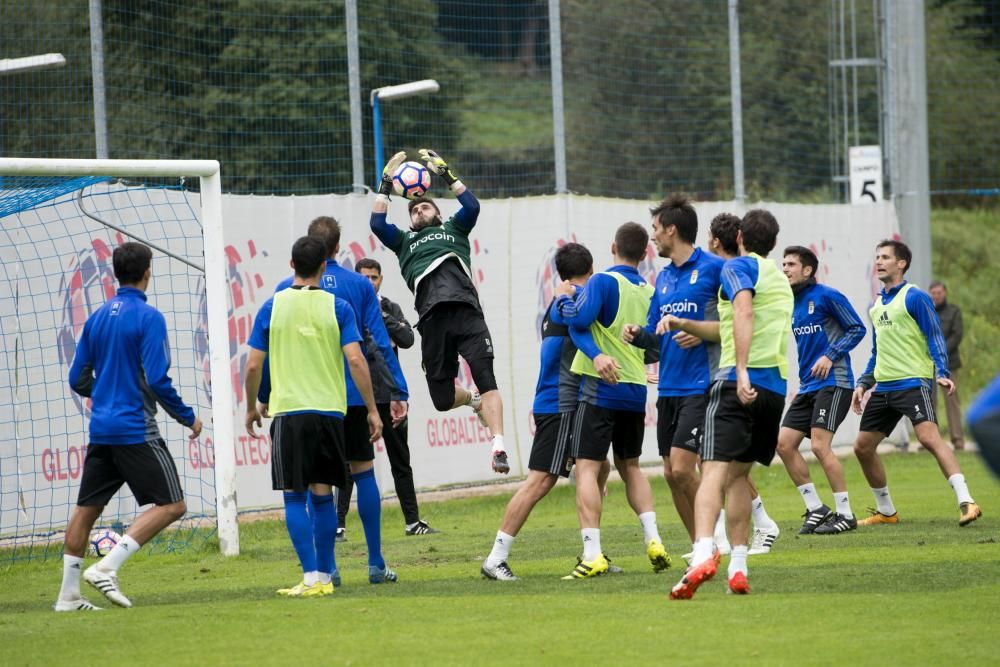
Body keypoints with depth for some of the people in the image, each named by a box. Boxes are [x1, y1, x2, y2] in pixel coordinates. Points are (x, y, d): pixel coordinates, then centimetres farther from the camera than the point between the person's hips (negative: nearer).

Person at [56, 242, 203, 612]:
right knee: (171, 505, -2)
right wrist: (187, 418, -5)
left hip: (101, 429, 7)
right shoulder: (148, 317, -11)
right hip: (137, 429, -7)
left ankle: (69, 593, 12)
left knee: (87, 508, 13)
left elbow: (78, 379, 14)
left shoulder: (97, 317, 9)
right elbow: (157, 381, -17)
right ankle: (107, 567, -14)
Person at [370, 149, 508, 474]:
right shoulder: (404, 241, 33)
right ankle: (475, 400, 32)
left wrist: (446, 174, 14)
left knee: (485, 375, -19)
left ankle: (498, 446, -25)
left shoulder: (453, 229, 30)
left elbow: (472, 206, 14)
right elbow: (377, 223, 19)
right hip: (432, 318, 2)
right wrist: (386, 184, 19)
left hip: (465, 308, -2)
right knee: (442, 398, -2)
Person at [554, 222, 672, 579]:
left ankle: (592, 554, -17)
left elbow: (578, 318, -21)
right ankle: (653, 540, 9)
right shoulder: (650, 291, 12)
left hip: (601, 388, -6)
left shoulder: (604, 281, -8)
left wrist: (563, 298, 0)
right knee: (630, 466, 22)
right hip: (636, 389, 6)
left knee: (587, 467, -7)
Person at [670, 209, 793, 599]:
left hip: (739, 381, -7)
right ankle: (738, 568, 12)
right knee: (738, 474, 17)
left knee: (715, 469, -16)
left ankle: (703, 554, -36)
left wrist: (741, 370, -27)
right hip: (776, 386, 7)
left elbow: (744, 311, -19)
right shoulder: (781, 279, 26)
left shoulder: (739, 266, 1)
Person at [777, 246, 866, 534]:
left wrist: (831, 356, -17)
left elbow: (857, 329, -8)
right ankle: (816, 509, 10)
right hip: (808, 387, 8)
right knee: (784, 444, 0)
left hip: (833, 383, -8)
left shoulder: (827, 296, -8)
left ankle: (845, 513, -6)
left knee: (819, 445, -16)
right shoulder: (792, 304, 14)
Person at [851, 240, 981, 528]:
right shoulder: (876, 304, 18)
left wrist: (941, 373, -21)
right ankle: (886, 511, 22)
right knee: (863, 447, 8)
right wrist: (864, 384, 23)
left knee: (928, 436, -25)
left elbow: (935, 337, -8)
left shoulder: (914, 297, -5)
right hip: (883, 387, 8)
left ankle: (966, 502, -30)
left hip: (912, 383, -8)